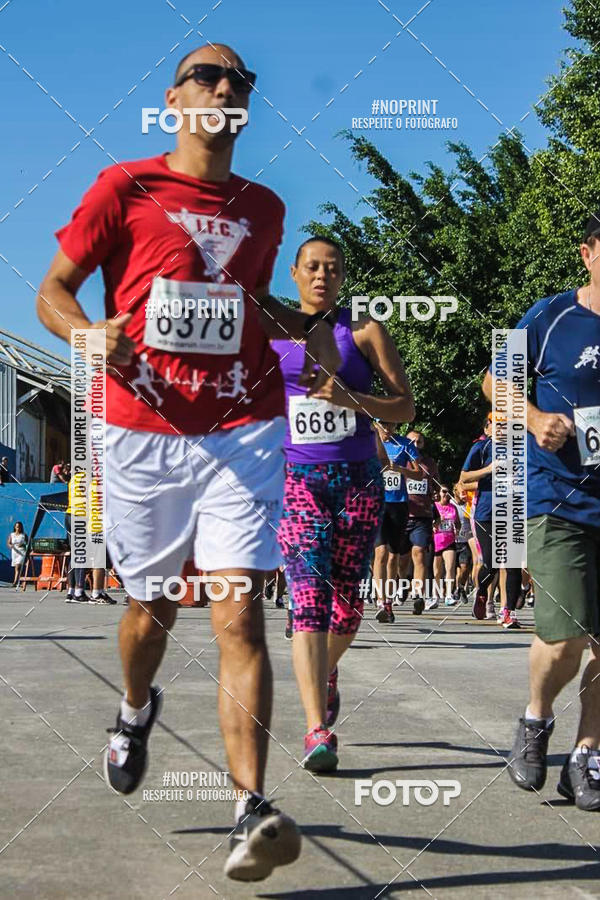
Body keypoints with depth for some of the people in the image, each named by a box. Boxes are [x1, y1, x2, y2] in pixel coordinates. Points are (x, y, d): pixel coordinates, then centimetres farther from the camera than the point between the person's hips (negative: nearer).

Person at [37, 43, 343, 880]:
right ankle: (137, 709, 48)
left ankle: (252, 812, -15)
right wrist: (93, 334, -19)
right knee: (151, 606, 14)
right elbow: (52, 291, 2)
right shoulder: (125, 188, 2)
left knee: (239, 615, -11)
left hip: (242, 432, 1)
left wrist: (309, 327, 11)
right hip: (144, 431, -1)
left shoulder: (264, 208, 13)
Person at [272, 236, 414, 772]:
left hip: (358, 478, 1)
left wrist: (351, 400, -15)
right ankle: (318, 732, -18)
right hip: (298, 479, -1)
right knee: (309, 597, -14)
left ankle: (328, 672, 42)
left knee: (347, 598, 9)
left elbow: (406, 407, 1)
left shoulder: (364, 332, 4)